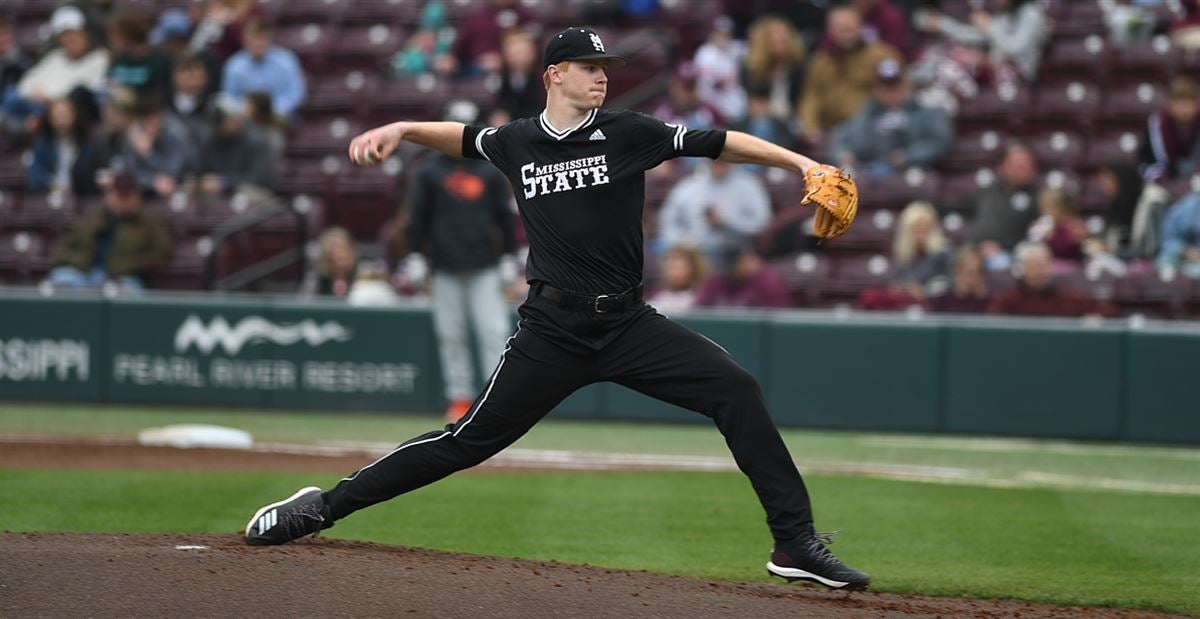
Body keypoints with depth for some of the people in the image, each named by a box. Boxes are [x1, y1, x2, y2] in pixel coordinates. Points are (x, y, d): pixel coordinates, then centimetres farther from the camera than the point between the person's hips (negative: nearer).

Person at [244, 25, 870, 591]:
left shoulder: (626, 133, 0)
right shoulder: (516, 142, 6)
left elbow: (720, 143, -5)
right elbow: (462, 136, 27)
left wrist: (802, 163, -13)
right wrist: (401, 130, 12)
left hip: (629, 323, 0)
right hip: (552, 332, 0)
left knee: (736, 390, -16)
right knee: (471, 438, -3)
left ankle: (796, 544, -11)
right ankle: (323, 506, 8)